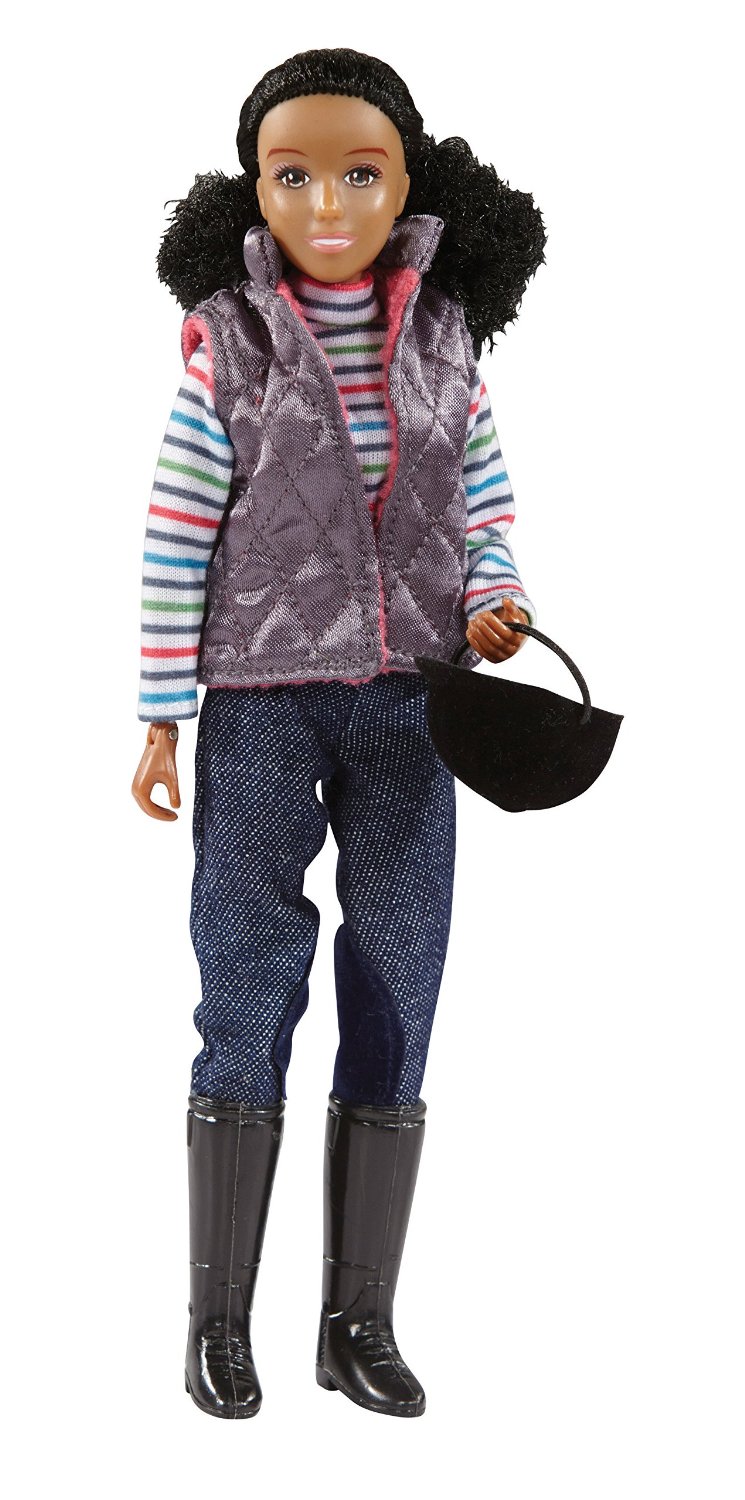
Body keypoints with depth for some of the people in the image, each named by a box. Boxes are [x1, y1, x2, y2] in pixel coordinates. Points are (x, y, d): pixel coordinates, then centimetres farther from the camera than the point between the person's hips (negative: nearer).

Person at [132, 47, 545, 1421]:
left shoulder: (443, 337, 3)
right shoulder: (227, 346, -6)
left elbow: (485, 490, 11)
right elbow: (176, 536, -5)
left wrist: (492, 600, -9)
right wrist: (160, 715, -6)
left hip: (408, 697, 3)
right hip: (262, 698, -3)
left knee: (398, 991, 4)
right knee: (247, 989, 0)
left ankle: (360, 1320, 14)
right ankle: (218, 1317, 12)